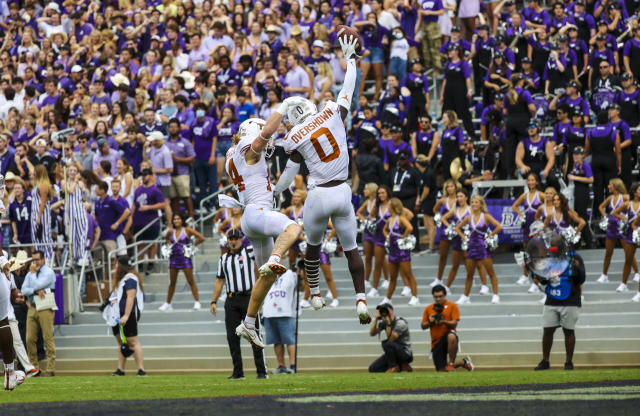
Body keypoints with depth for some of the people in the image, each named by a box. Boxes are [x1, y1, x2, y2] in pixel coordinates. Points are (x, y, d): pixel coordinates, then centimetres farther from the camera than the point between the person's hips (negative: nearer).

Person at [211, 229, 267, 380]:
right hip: (231, 301, 4)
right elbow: (219, 281, 19)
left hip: (248, 298, -4)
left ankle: (262, 371, -3)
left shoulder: (249, 252, 4)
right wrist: (214, 302, 13)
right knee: (232, 337, 0)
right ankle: (238, 371, 6)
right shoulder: (223, 259, 17)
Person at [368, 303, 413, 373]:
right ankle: (400, 367, 4)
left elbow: (391, 339, -25)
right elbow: (372, 333, -4)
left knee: (386, 344, -36)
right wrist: (376, 319, -15)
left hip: (405, 353, -8)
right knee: (372, 369, -3)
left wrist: (388, 323, -32)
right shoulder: (383, 322, 3)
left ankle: (393, 366, -14)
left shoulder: (400, 323, -19)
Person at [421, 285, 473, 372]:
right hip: (436, 342, 4)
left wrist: (444, 322, -25)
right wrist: (430, 322, -8)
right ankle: (463, 362, 28)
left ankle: (451, 363, -26)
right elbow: (423, 326, 12)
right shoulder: (428, 309, 11)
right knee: (442, 370, -1)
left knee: (451, 336, -43)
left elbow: (454, 324, -8)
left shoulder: (452, 306, 2)